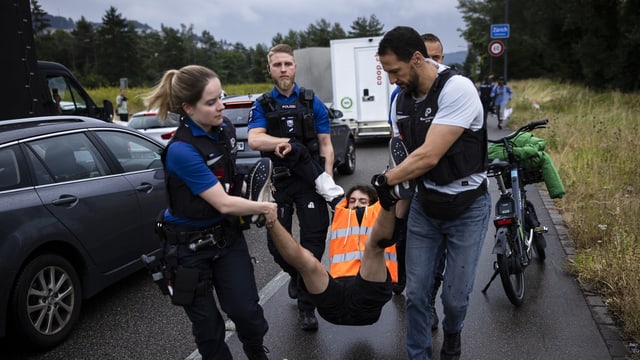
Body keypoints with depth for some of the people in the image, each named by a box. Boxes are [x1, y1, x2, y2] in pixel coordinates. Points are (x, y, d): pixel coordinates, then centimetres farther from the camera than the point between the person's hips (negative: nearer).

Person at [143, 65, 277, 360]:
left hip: (226, 234, 5)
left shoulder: (225, 129, -5)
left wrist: (251, 187, 2)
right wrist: (264, 207, -10)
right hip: (188, 245, -5)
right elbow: (223, 203, -23)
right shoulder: (181, 151, -28)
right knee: (206, 322, 10)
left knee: (246, 310, 0)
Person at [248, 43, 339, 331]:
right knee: (276, 243, 7)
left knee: (313, 240, -2)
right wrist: (288, 141, -28)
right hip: (278, 180, 1)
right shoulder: (262, 105, 4)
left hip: (310, 180, -1)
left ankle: (306, 305, 12)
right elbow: (254, 140, -13)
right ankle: (295, 275, 40)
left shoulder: (312, 102, 4)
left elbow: (325, 144, 3)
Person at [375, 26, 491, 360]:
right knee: (416, 292, 6)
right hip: (423, 206, 5)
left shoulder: (457, 89, -22)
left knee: (455, 296, 6)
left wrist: (385, 180, -13)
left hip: (466, 208, -5)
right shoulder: (402, 98, 0)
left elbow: (429, 156, -26)